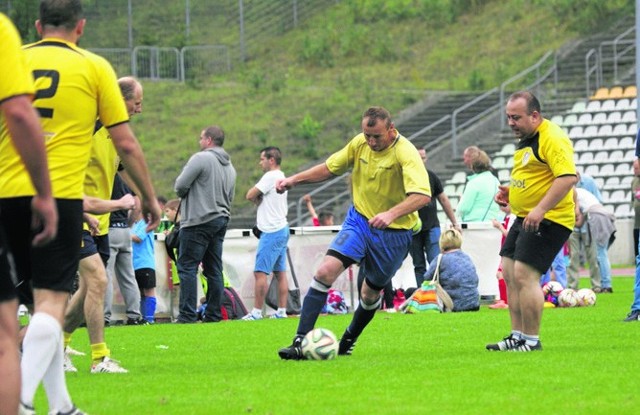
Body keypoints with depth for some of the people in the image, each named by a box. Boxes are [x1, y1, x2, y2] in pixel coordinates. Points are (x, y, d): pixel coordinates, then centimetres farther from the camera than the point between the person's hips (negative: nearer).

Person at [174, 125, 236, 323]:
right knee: (214, 270, 9)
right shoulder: (230, 167, 17)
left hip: (199, 220, -8)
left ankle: (187, 315, -14)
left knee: (187, 268, -7)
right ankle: (214, 314, 8)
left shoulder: (201, 158, -10)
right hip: (221, 221, 8)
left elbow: (180, 186, -13)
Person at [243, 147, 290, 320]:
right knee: (280, 273, 7)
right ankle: (282, 311, 6)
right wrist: (260, 199, -3)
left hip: (272, 232, -10)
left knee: (260, 272, -9)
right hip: (281, 229, 10)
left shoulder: (270, 177, -12)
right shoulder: (281, 177, 17)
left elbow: (250, 195, -11)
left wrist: (257, 198, 8)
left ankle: (256, 311, -10)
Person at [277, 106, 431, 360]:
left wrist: (391, 214, -50)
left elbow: (422, 195, -35)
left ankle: (348, 341, 39)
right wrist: (294, 180, 1)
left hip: (393, 232, -3)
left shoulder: (405, 153, -23)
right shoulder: (359, 143, -5)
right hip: (359, 220, 3)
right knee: (326, 270, -17)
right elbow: (330, 168, 11)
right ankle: (300, 342, -19)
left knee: (370, 293, 9)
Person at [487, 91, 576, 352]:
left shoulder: (552, 139, -17)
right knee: (510, 274, 9)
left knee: (524, 275, -15)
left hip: (548, 220, -11)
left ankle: (531, 341, -8)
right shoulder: (525, 139, 16)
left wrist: (540, 209, -30)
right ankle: (517, 336, 15)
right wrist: (511, 192, 11)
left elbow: (568, 176, -27)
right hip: (523, 218, 11)